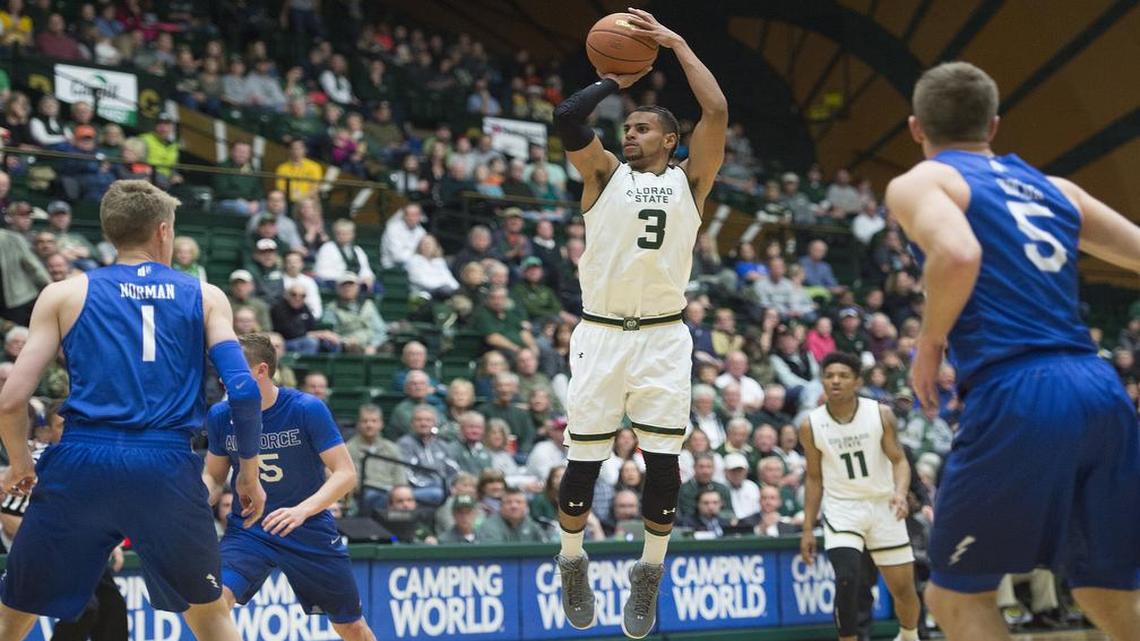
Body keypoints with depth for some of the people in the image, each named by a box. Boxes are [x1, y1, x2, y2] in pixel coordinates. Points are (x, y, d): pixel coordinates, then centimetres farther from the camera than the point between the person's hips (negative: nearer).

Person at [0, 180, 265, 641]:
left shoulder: (64, 295, 11)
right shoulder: (206, 298, 12)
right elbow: (244, 392, 2)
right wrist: (249, 473, 15)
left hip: (81, 464, 0)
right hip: (167, 467, 1)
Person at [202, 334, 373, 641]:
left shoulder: (307, 409, -17)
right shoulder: (220, 415, -7)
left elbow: (346, 474, -18)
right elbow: (213, 476, 8)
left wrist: (302, 510, -34)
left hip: (310, 530, -1)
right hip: (248, 531, 2)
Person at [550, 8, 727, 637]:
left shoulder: (689, 179, 8)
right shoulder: (605, 174, 8)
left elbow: (717, 111, -5)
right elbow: (568, 117, -10)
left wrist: (676, 43, 0)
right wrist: (615, 79, 3)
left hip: (663, 337, 0)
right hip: (601, 333, 0)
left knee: (662, 461, -2)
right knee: (584, 461, 2)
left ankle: (649, 574, 11)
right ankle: (572, 561, 23)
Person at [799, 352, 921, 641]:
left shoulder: (880, 414, -9)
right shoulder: (811, 426, -5)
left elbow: (899, 460, -7)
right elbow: (814, 478, 4)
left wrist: (900, 493, -28)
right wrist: (807, 529, 2)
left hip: (882, 506, 1)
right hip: (841, 510, -1)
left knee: (904, 587, 8)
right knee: (848, 580, -23)